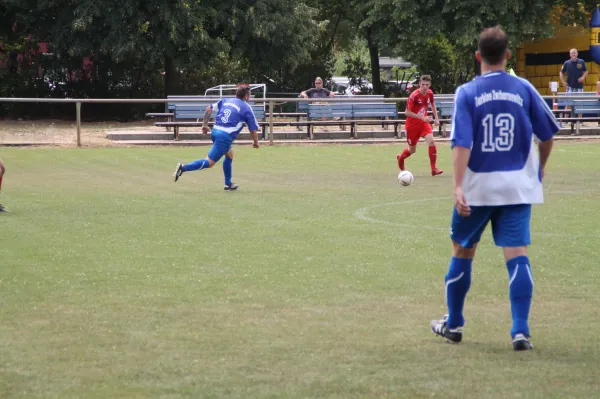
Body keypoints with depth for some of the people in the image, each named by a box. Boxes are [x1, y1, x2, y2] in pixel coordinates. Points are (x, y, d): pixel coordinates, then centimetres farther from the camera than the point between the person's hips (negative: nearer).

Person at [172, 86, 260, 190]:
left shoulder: (225, 101, 17)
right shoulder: (247, 109, 2)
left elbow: (209, 109, 13)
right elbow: (253, 130, 4)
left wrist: (205, 125, 22)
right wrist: (256, 143, 21)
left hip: (215, 131, 8)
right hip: (225, 137, -8)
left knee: (229, 155, 29)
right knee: (209, 163, -9)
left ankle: (228, 184, 32)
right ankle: (183, 168, -24)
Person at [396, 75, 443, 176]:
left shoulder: (430, 93, -5)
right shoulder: (414, 96, -23)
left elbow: (432, 104, 17)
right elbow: (407, 112, -21)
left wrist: (436, 118, 10)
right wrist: (422, 117, -27)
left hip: (424, 122, 4)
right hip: (412, 124, -4)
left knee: (431, 141, -21)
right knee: (412, 150, 9)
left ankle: (434, 169, -15)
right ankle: (400, 158, 45)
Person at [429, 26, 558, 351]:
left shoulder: (467, 93, -6)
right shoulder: (524, 89, 0)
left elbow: (461, 143, -15)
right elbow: (547, 135, 7)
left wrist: (458, 186, -18)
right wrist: (540, 167, 25)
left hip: (478, 187, -1)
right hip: (517, 186, 1)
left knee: (462, 251, 15)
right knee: (517, 255, -2)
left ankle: (453, 324, 25)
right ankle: (520, 330, -13)